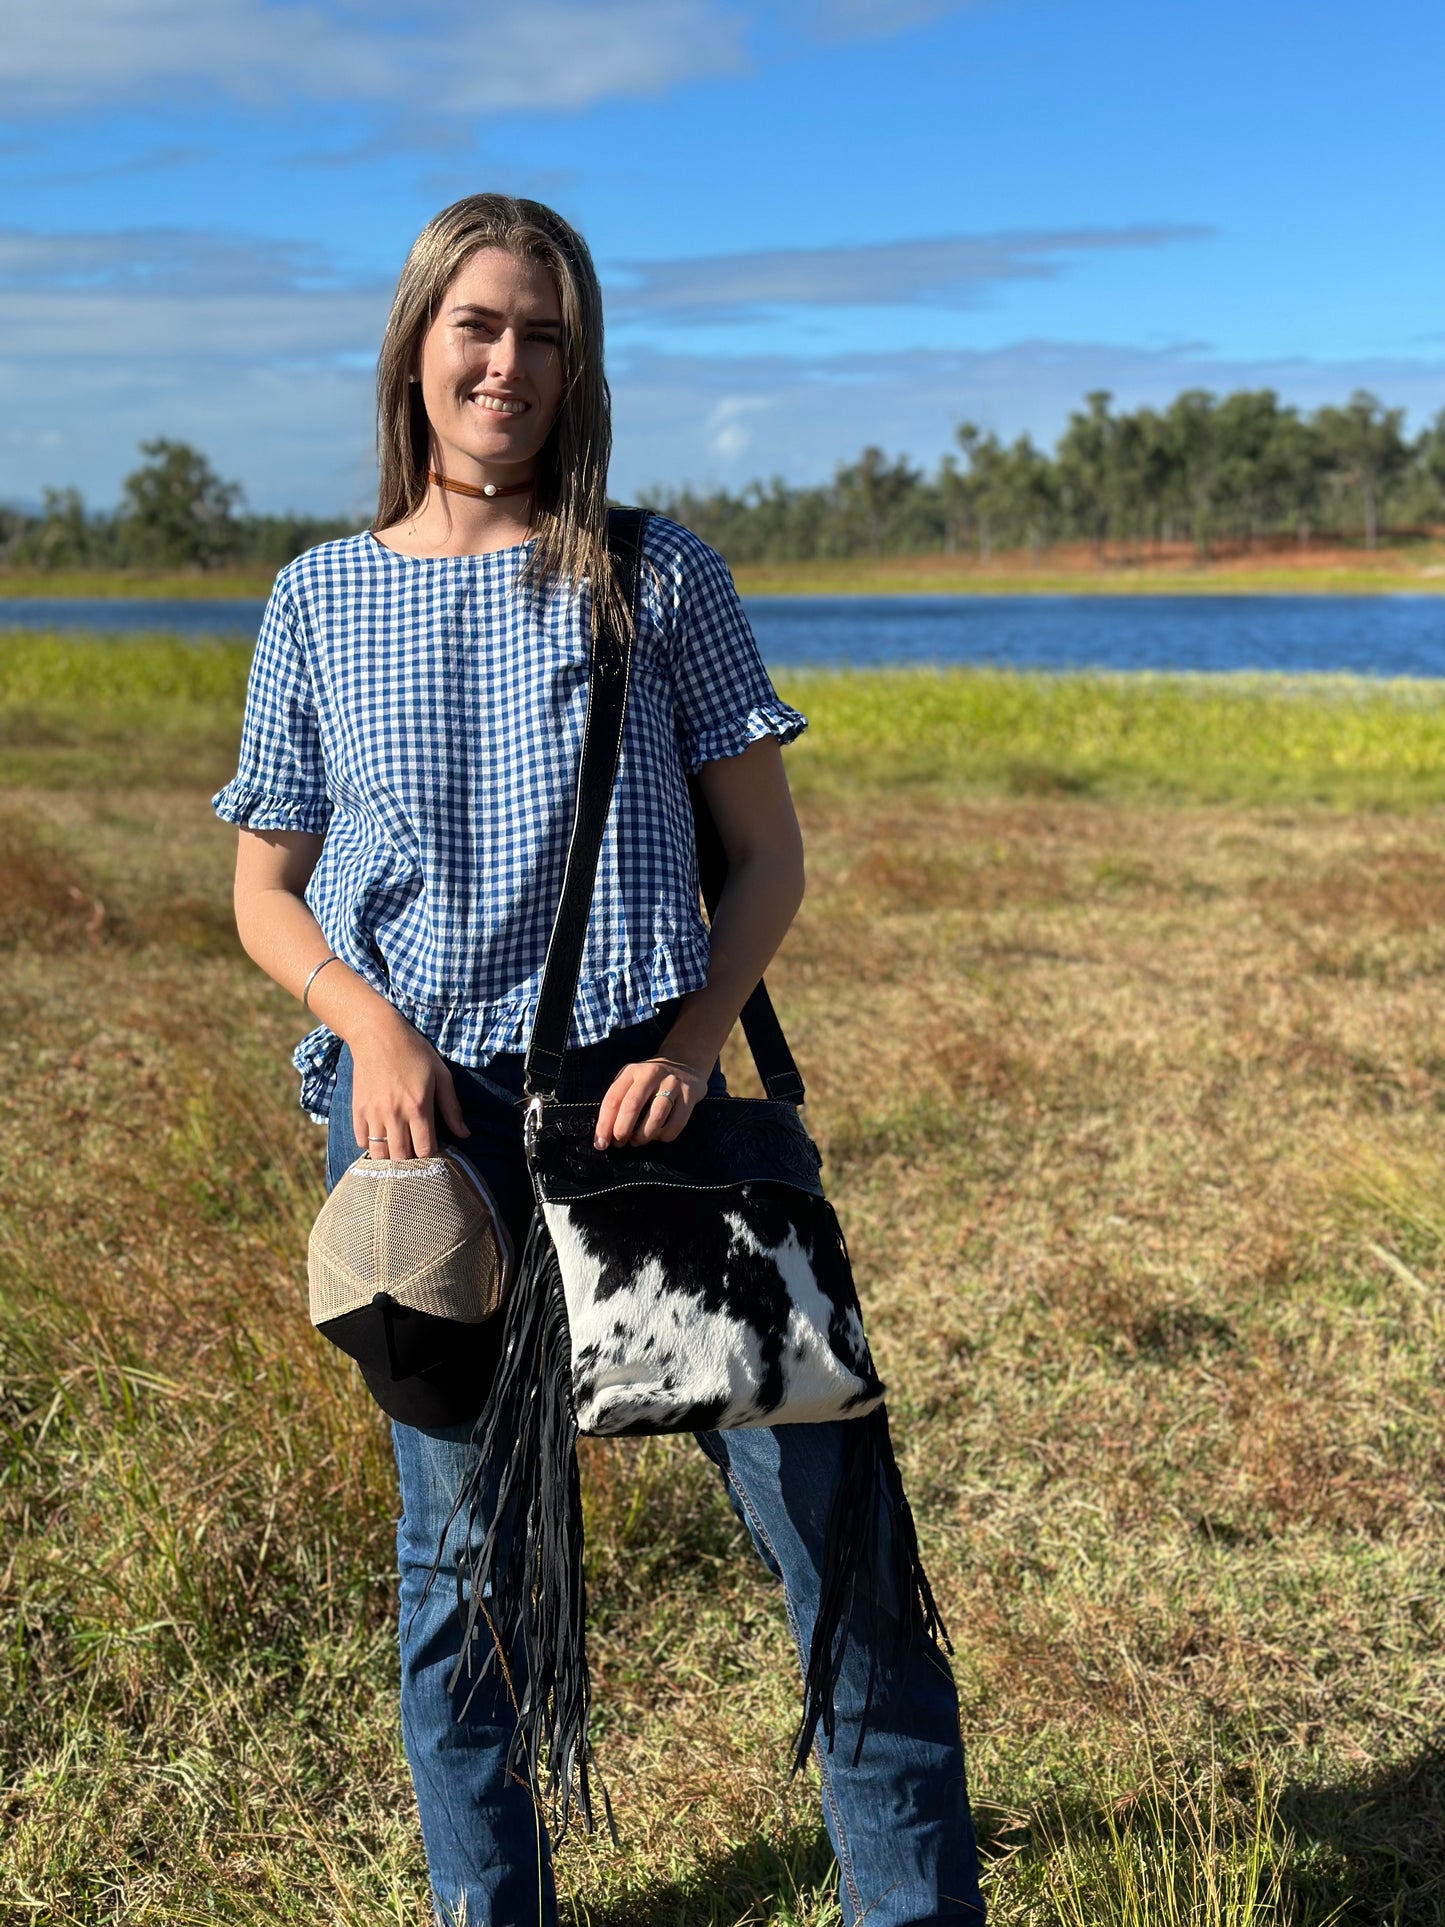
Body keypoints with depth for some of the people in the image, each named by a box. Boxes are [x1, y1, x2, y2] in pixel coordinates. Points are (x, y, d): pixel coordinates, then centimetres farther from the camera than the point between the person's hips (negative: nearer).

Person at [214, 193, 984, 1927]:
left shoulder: (655, 575, 5)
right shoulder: (322, 602, 8)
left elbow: (766, 851, 5)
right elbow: (264, 891, 11)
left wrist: (691, 1043, -12)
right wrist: (370, 1022, -9)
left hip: (633, 1086, -1)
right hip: (418, 1112, 1)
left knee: (822, 1502, -3)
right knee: (457, 1536, 10)